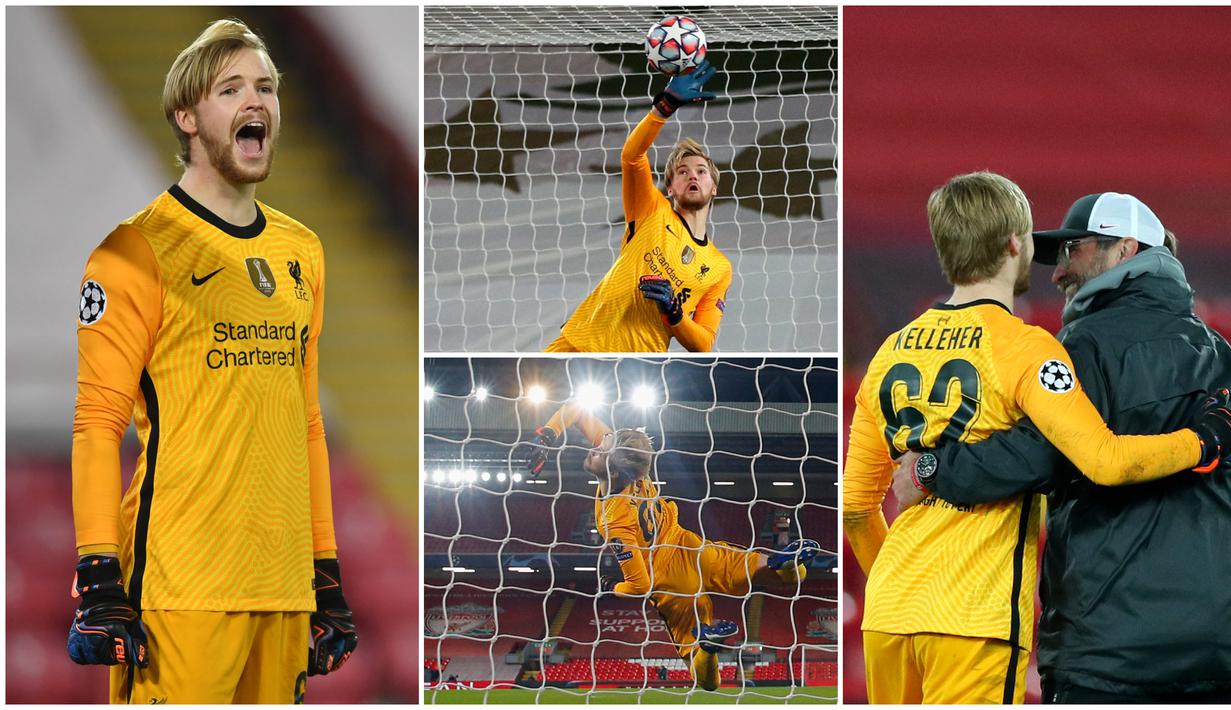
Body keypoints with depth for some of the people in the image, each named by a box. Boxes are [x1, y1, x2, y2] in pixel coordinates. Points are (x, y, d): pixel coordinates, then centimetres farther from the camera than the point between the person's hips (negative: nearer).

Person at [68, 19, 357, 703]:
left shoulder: (302, 251, 17)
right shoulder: (140, 249, -4)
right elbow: (97, 421, -7)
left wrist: (326, 571, 18)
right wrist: (99, 581, -15)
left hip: (285, 589, 6)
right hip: (179, 590, -6)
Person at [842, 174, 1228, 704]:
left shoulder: (891, 352, 12)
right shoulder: (1022, 347, -7)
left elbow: (854, 503, 17)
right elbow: (1107, 461, -20)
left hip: (886, 617, 7)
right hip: (973, 619, -6)